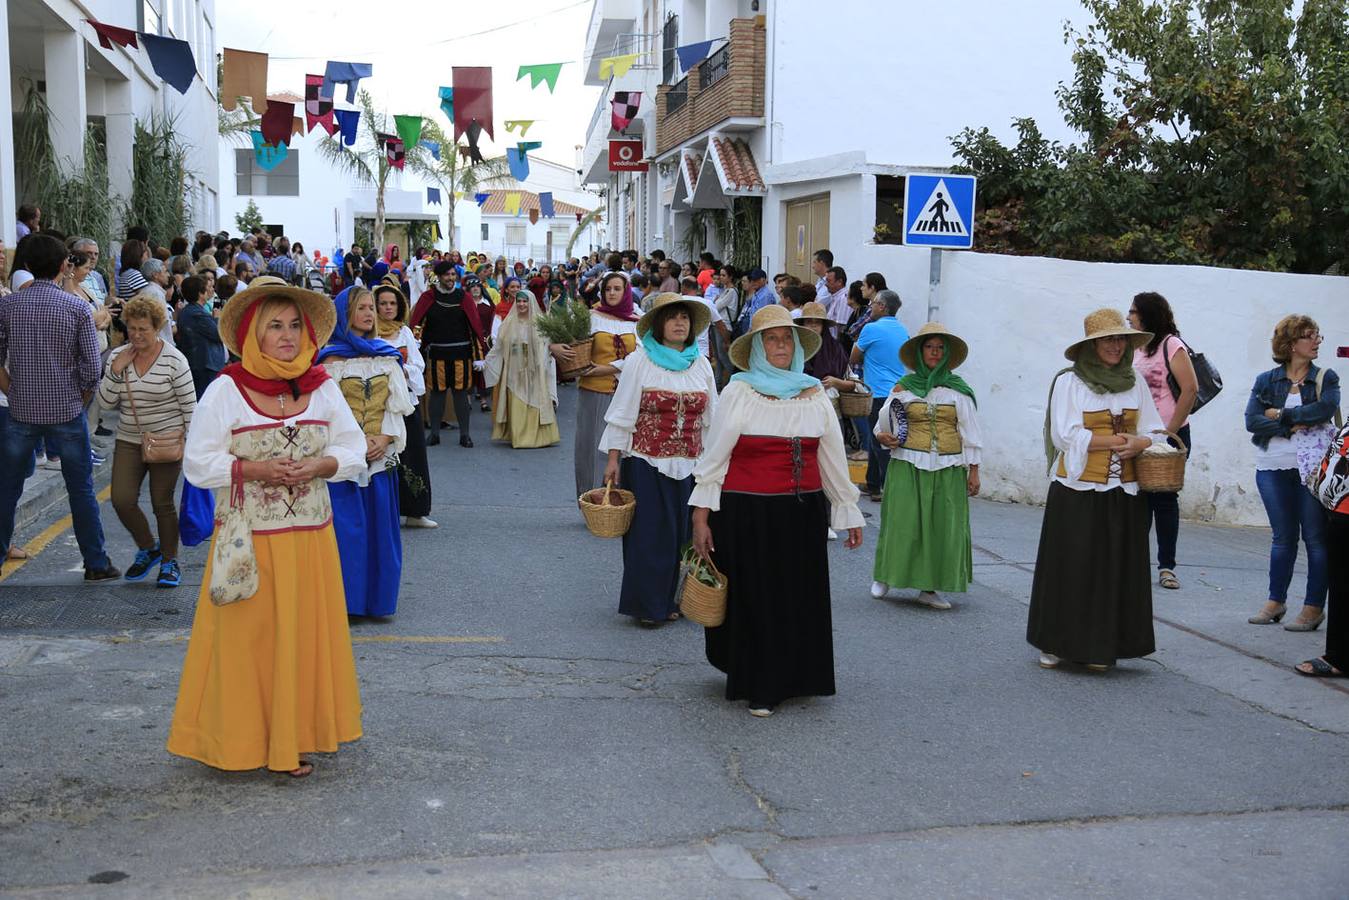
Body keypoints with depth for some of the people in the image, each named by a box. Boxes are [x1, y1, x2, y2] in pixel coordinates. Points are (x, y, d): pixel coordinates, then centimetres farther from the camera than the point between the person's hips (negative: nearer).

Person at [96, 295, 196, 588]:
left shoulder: (174, 360, -10)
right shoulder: (117, 357, 3)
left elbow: (189, 406, -7)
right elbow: (106, 402, 3)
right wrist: (116, 371, -11)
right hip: (128, 441, 4)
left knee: (163, 503, 2)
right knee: (122, 500, -5)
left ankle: (169, 561, 20)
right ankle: (147, 549, 21)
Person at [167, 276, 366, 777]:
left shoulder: (323, 388, 5)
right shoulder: (225, 391, -6)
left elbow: (354, 452, 7)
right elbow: (198, 464, -6)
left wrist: (319, 465, -13)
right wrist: (256, 469, -19)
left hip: (311, 538, 4)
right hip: (249, 539, -3)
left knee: (305, 634, 8)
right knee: (249, 638, 2)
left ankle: (296, 736, 21)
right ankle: (245, 737, 16)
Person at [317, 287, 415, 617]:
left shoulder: (387, 356, 10)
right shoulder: (332, 358, -2)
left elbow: (398, 404, 7)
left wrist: (385, 439, -7)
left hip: (381, 454, 4)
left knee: (379, 525, 5)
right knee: (346, 525, -3)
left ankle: (377, 596, 13)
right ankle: (347, 598, 4)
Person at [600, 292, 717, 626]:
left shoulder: (701, 364, 8)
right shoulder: (639, 361, -3)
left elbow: (710, 419, 12)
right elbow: (622, 413, -3)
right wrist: (613, 459, -6)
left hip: (688, 465, 4)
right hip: (647, 464, -3)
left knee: (681, 533, 6)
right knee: (649, 534, 1)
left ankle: (670, 600, 19)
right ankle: (647, 605, 11)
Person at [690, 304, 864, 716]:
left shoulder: (814, 394, 8)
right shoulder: (738, 392, -3)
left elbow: (833, 457, 14)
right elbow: (713, 455, -4)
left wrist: (848, 511, 15)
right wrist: (701, 516, -8)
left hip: (803, 513, 3)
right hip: (747, 515, -3)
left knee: (801, 599, 8)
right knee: (754, 599, 3)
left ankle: (792, 677, 25)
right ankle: (759, 687, 17)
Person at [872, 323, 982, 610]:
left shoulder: (958, 388, 4)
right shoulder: (904, 387, 4)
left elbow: (969, 432, 5)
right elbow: (884, 421, 13)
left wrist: (974, 470, 2)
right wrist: (882, 436, -9)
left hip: (948, 469, 1)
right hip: (908, 465, -1)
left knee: (944, 527, -1)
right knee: (903, 522, -1)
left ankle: (929, 588, 9)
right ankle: (884, 578, 17)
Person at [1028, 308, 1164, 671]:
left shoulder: (1136, 382, 10)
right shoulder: (1069, 382, -4)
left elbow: (1153, 431, 12)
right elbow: (1065, 435, -11)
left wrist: (1138, 444, -10)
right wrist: (1117, 441, -11)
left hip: (1123, 491, 4)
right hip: (1078, 491, -4)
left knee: (1116, 569, 5)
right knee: (1071, 568, 1)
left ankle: (1100, 648, 15)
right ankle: (1057, 644, 13)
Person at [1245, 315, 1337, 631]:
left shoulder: (1325, 378, 4)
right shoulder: (1266, 380, 6)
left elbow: (1327, 408, -15)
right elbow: (1252, 421, -6)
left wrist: (1281, 414, -11)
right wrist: (1292, 426, -15)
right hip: (1273, 468, 2)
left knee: (1316, 537, 1)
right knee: (1282, 537, 11)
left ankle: (1314, 607, 7)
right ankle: (1276, 601, 22)